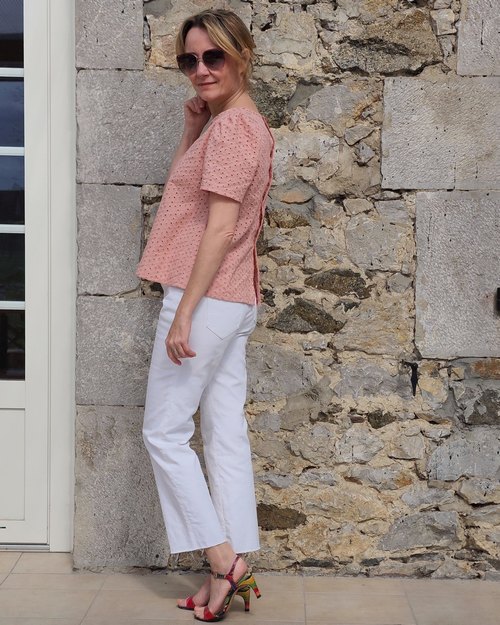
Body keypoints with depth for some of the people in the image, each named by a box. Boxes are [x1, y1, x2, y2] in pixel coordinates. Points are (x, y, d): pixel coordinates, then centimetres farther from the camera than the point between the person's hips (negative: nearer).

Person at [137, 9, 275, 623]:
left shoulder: (232, 124, -13)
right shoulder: (241, 122, 18)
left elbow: (220, 227, -20)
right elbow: (182, 181, 25)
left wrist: (184, 312, -20)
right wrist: (190, 129, 11)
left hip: (205, 299, -10)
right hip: (234, 302, 10)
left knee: (164, 431, -1)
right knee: (225, 433, 9)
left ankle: (223, 560, 2)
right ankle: (234, 571, 14)